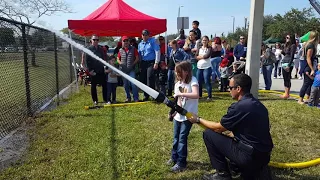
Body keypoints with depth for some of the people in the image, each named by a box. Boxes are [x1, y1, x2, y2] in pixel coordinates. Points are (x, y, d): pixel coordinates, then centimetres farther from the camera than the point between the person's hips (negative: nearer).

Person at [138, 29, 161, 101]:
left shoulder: (153, 41, -2)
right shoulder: (140, 44, 16)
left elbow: (157, 51, -8)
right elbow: (139, 54, 21)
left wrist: (156, 63, -14)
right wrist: (140, 64, 12)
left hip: (151, 62, -6)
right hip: (143, 63, 6)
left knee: (150, 77, -18)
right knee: (143, 79, 6)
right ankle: (146, 95, 17)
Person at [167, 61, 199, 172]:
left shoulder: (192, 81, -15)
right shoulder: (178, 83, 5)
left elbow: (196, 95, -32)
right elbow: (178, 99, 5)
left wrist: (180, 94, -31)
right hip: (178, 115, 7)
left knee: (182, 138, -2)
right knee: (176, 137, 16)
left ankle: (181, 163, 12)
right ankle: (174, 157, 35)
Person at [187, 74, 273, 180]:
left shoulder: (239, 107, -18)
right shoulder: (258, 104, 7)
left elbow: (218, 128, -6)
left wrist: (198, 120, 8)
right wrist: (228, 133, 22)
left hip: (250, 157, -9)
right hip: (264, 157, 9)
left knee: (209, 134, -1)